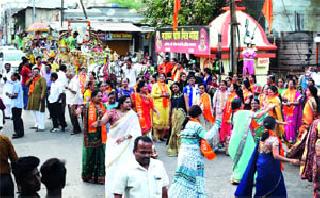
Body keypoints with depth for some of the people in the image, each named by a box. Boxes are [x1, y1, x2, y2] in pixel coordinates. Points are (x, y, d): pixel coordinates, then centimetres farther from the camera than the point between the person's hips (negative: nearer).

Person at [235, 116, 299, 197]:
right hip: (270, 167, -7)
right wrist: (291, 160, -21)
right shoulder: (274, 138, -17)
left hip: (261, 164, 7)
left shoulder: (262, 136, 2)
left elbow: (257, 152, 7)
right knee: (275, 190, 5)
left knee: (262, 187, 16)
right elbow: (276, 156, -23)